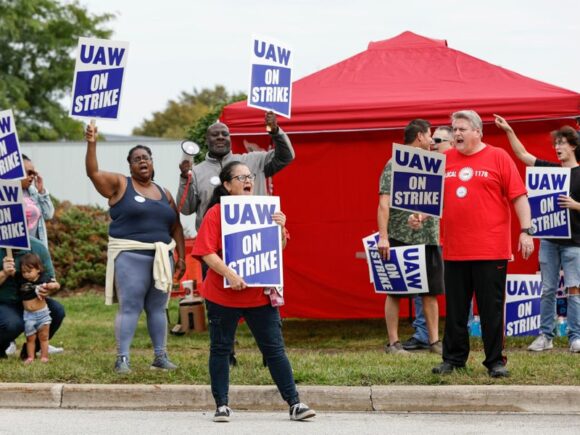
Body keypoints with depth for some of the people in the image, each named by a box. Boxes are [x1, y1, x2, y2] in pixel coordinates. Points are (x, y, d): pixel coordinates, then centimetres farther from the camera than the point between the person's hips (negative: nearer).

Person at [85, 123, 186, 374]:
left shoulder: (164, 194, 16)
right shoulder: (120, 184, 3)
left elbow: (176, 227, 17)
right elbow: (93, 172, -11)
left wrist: (181, 256, 9)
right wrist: (91, 144, -22)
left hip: (161, 256, 5)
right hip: (130, 256, -5)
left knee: (157, 308, 7)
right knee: (130, 307, -8)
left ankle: (160, 357, 12)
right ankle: (123, 358, -7)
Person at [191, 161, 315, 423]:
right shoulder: (216, 214, -5)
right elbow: (206, 252, -13)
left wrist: (280, 227, -6)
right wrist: (229, 274, -25)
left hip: (260, 294, 3)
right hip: (223, 295, -3)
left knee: (274, 349, 3)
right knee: (220, 349, 6)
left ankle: (294, 404, 5)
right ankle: (222, 405, 15)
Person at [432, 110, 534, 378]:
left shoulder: (498, 158, 0)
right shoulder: (444, 160, 10)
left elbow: (519, 197, -2)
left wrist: (525, 231, -10)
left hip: (490, 251, -3)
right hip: (454, 252, 4)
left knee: (491, 308, 0)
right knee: (455, 309, 9)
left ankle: (495, 361, 8)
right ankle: (453, 359, 18)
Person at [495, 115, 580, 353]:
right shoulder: (550, 169, 10)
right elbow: (523, 155, 11)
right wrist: (509, 131, 4)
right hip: (548, 238, 4)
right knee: (547, 290, 6)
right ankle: (545, 335, 10)